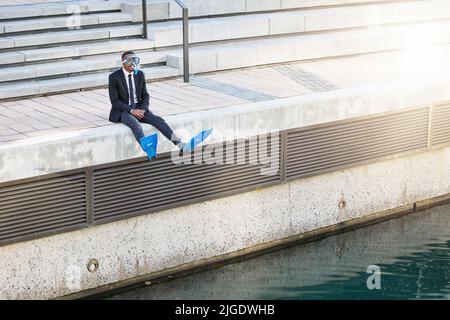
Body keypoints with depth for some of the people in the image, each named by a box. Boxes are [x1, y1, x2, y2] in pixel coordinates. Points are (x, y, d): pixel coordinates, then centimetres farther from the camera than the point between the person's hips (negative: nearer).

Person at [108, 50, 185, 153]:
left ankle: (179, 144, -33)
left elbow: (145, 96, 9)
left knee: (158, 120, -21)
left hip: (139, 108, 4)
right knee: (135, 124, -36)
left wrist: (143, 109, -11)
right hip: (122, 110, -4)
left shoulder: (140, 74, 4)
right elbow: (114, 101, -11)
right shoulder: (114, 77, -9)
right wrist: (131, 110, -20)